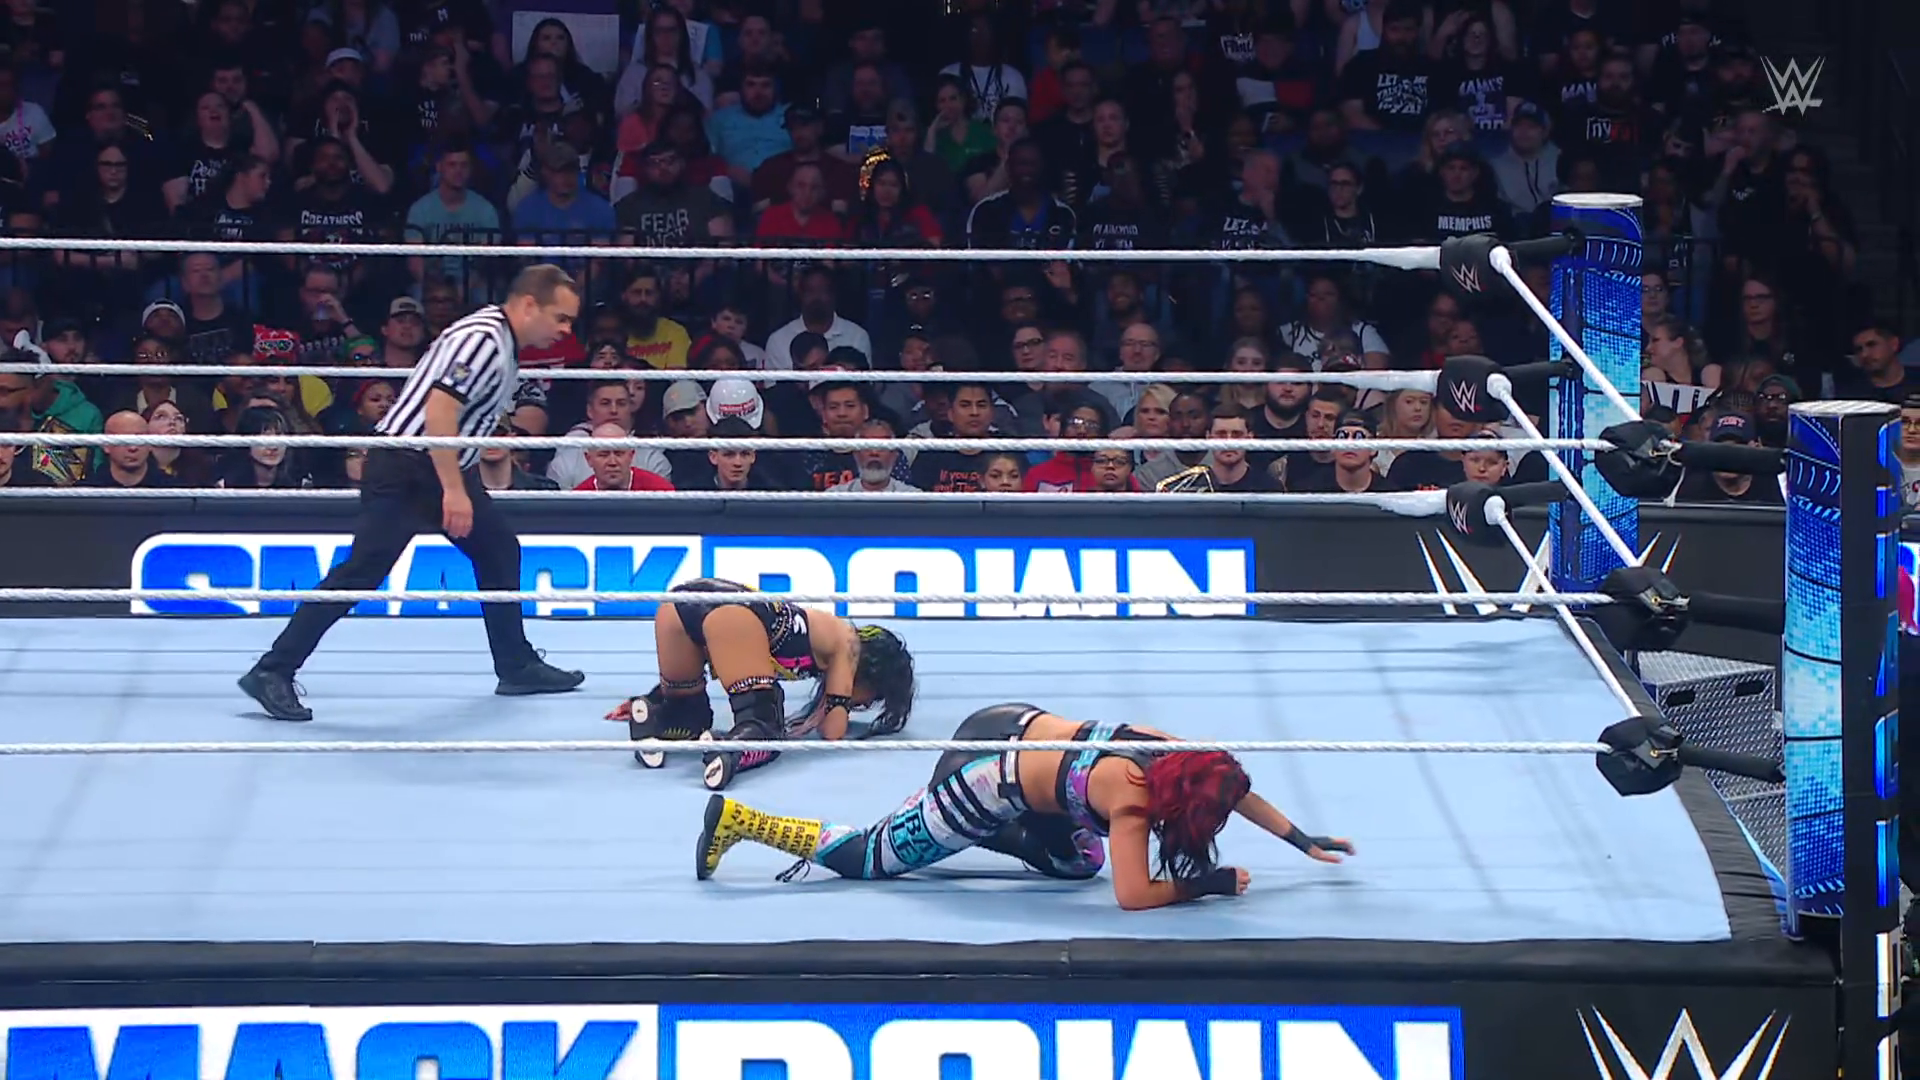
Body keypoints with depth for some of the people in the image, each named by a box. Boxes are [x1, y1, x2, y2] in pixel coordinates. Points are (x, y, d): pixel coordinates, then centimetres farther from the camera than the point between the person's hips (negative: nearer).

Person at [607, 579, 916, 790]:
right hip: (732, 612, -7)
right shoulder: (846, 642, 20)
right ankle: (731, 754, -36)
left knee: (686, 715, 24)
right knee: (761, 722, -3)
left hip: (676, 604, 7)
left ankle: (650, 713, -9)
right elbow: (832, 731, 13)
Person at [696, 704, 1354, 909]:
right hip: (980, 784, -8)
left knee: (1079, 863, 19)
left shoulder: (1185, 756, -6)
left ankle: (985, 835, 27)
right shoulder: (1132, 801, -28)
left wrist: (1303, 840, 10)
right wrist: (1207, 884, -21)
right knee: (874, 859, 6)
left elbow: (1236, 789, 11)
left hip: (1017, 727, 8)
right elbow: (1133, 896, -31)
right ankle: (738, 822, 9)